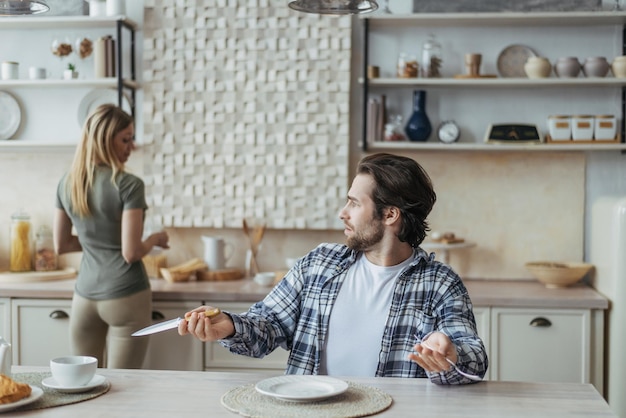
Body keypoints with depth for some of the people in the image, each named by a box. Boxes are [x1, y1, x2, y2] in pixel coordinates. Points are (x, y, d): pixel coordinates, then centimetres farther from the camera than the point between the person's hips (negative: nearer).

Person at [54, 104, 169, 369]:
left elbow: (61, 245, 12)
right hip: (126, 297, -5)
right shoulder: (129, 185, -14)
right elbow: (132, 253, -16)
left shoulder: (67, 184, 4)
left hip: (85, 297, 5)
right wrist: (156, 239, 3)